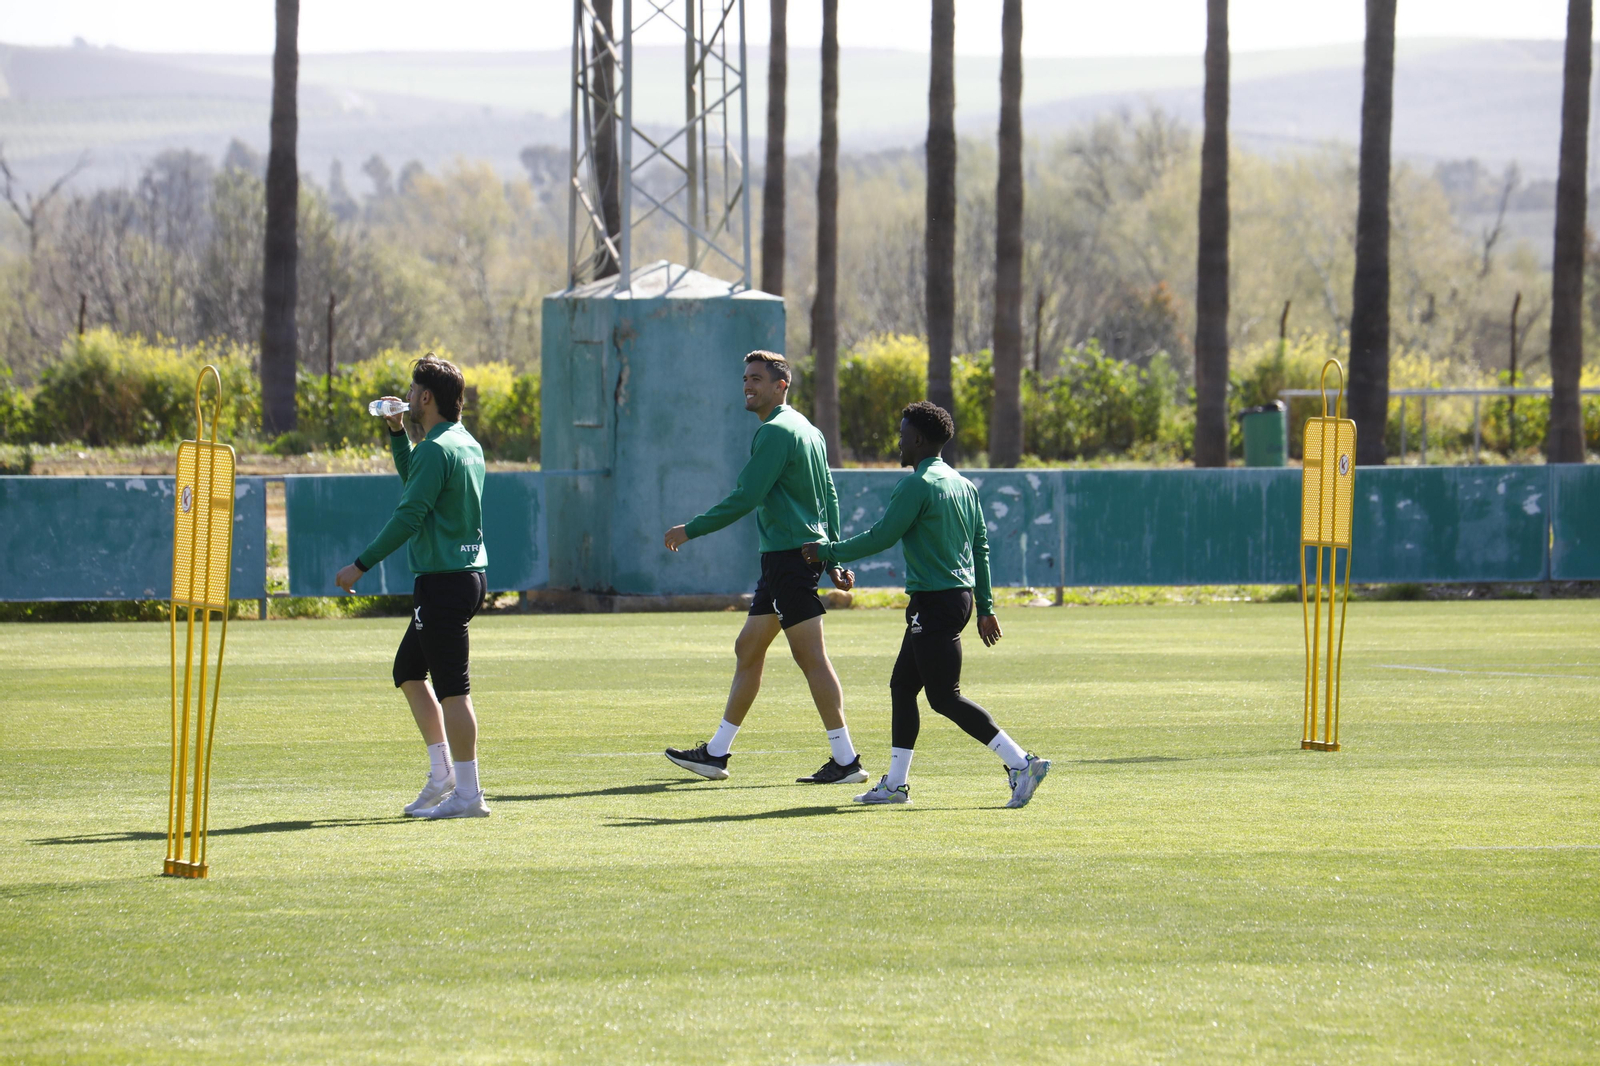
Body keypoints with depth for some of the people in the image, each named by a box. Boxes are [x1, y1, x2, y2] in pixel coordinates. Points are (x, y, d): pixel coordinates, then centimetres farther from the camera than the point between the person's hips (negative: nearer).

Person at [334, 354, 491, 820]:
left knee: (452, 689, -7)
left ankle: (468, 794, -6)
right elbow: (414, 480, 33)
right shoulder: (466, 445, 15)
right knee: (409, 669, 20)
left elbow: (409, 515, -20)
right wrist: (397, 432, 26)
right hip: (470, 573, 10)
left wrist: (362, 565, -16)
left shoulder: (437, 450, -16)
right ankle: (442, 773, 20)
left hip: (444, 582, -10)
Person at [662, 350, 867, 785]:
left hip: (789, 557, -10)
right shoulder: (807, 431, 17)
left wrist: (691, 530, -9)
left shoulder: (776, 432, -14)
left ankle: (845, 759, -9)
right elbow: (830, 499, 20)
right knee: (748, 649, 14)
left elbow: (745, 498, -17)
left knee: (811, 655, -9)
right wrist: (834, 560, 22)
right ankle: (716, 753, 18)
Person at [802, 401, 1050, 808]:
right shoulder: (962, 485, 14)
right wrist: (985, 607, 20)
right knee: (902, 686, 14)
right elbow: (981, 545, 16)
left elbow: (881, 538, -12)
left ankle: (1021, 763, -13)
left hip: (935, 602, -10)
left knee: (945, 697, -7)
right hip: (961, 596, 10)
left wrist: (826, 552, 2)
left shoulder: (917, 486, -14)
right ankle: (895, 784, 15)